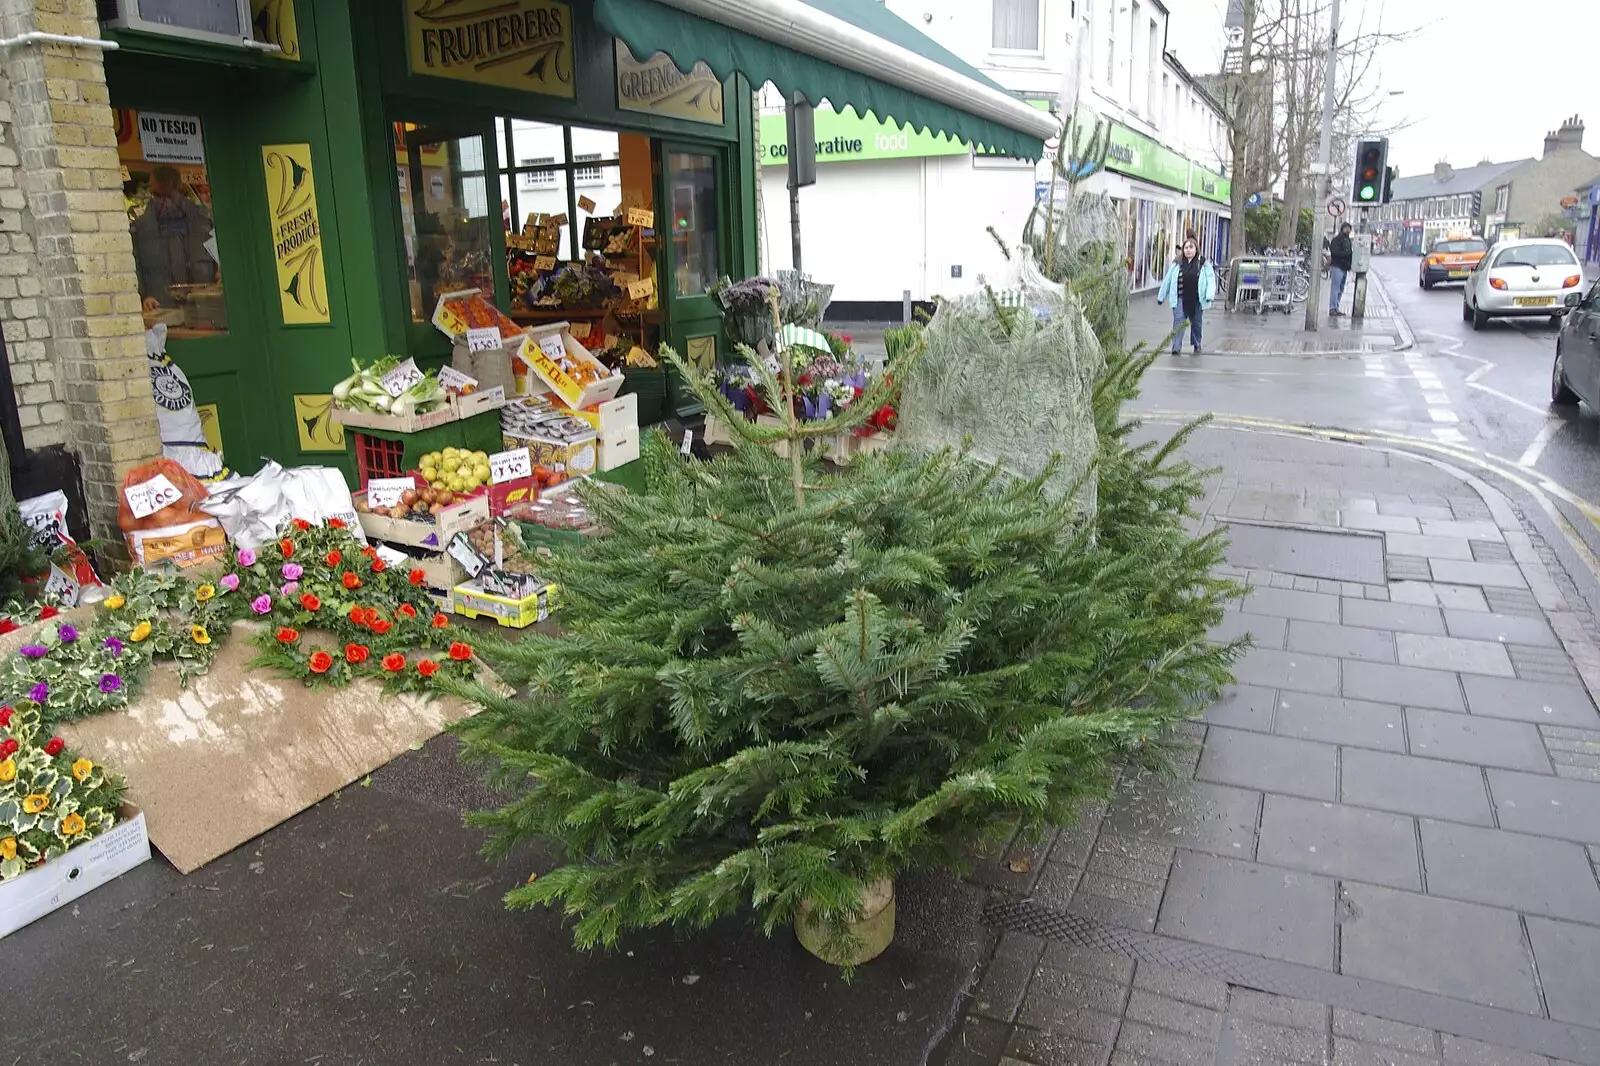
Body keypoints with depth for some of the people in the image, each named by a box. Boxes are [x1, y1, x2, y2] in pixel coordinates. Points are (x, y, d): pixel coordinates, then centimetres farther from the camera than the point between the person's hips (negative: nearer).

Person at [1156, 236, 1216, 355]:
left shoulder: (1203, 263, 0)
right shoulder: (1177, 264, 3)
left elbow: (1211, 279, -3)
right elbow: (1167, 280, 9)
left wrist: (1210, 295, -17)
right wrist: (1161, 296, 11)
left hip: (1197, 300, 0)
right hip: (1180, 299, 0)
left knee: (1196, 324, 15)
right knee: (1178, 323, -10)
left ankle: (1197, 346, 32)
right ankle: (1176, 347, -10)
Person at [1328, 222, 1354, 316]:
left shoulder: (1348, 240, 20)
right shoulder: (1336, 240, -8)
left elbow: (1349, 252, 25)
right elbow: (1335, 253, -20)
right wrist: (1348, 253, -21)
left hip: (1344, 268, 9)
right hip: (1337, 267, -9)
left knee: (1340, 290, 10)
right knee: (1335, 289, -12)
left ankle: (1336, 309, 13)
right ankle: (1332, 309, -14)